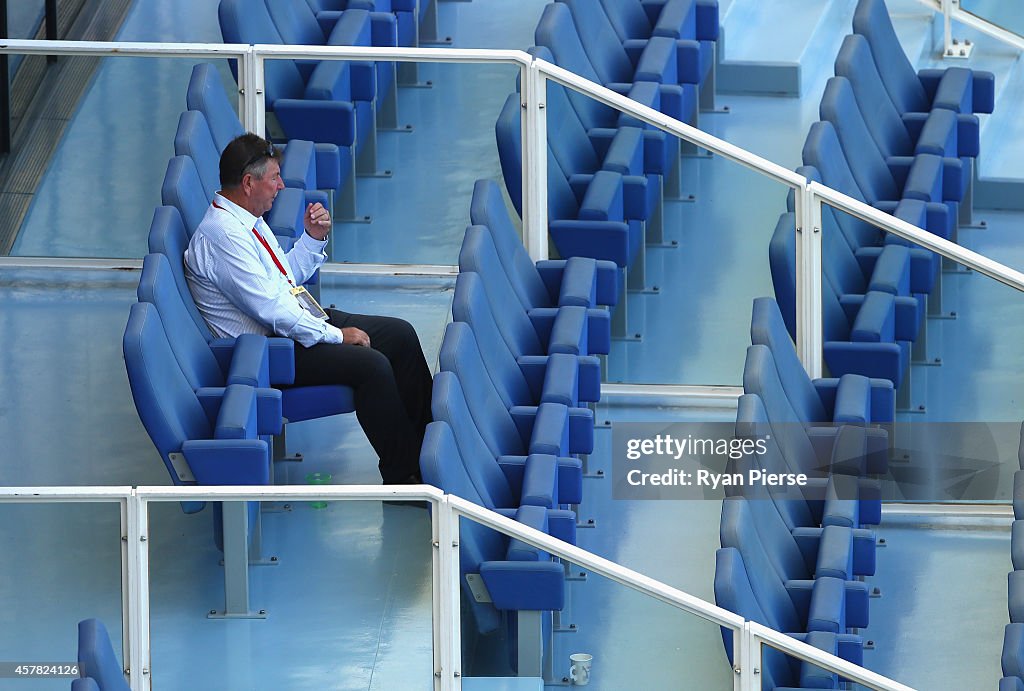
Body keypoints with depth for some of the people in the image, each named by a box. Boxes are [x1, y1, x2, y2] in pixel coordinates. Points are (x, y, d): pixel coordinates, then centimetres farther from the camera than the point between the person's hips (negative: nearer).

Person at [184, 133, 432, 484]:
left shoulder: (249, 222, 10)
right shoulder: (221, 235, -22)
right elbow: (270, 308, -25)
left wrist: (313, 238, 7)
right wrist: (334, 334, -19)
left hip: (302, 321, 11)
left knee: (400, 334, 7)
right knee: (372, 365, -24)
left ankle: (427, 439, 15)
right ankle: (402, 476, -14)